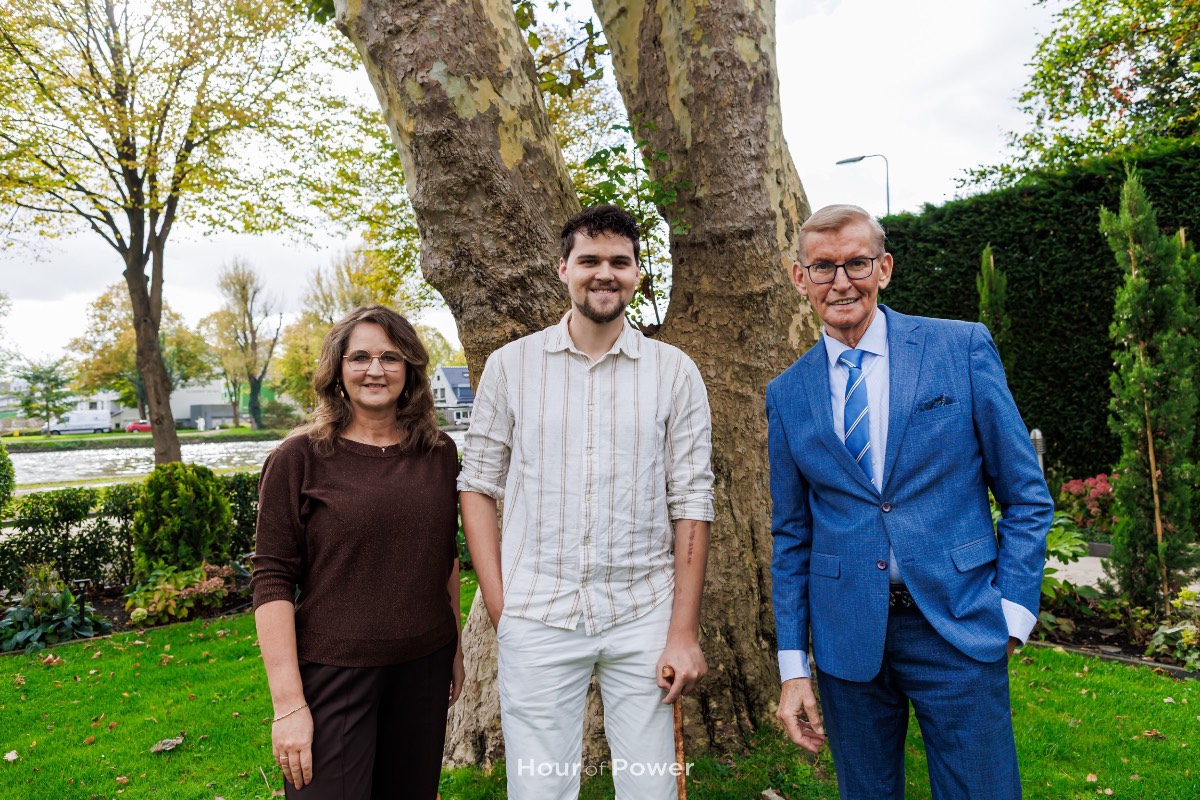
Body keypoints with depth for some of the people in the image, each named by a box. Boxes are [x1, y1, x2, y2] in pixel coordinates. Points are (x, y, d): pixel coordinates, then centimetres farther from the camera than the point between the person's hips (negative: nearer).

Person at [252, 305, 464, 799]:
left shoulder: (439, 453, 4)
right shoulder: (299, 459, -7)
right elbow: (272, 582, -9)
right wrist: (288, 703, -13)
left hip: (425, 667, 4)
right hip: (333, 673, -3)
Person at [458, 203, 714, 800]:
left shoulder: (674, 372, 1)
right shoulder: (511, 365, 2)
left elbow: (691, 502, -1)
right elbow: (478, 485, 4)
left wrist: (684, 630, -4)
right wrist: (498, 605, -3)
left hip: (644, 619, 1)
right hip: (537, 619, 0)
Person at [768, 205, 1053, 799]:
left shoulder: (964, 347, -3)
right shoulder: (787, 394, 3)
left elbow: (1025, 495, 1)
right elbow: (791, 537, 7)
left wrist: (1011, 614, -7)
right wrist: (793, 666, 4)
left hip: (958, 629, -2)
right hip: (846, 636, 2)